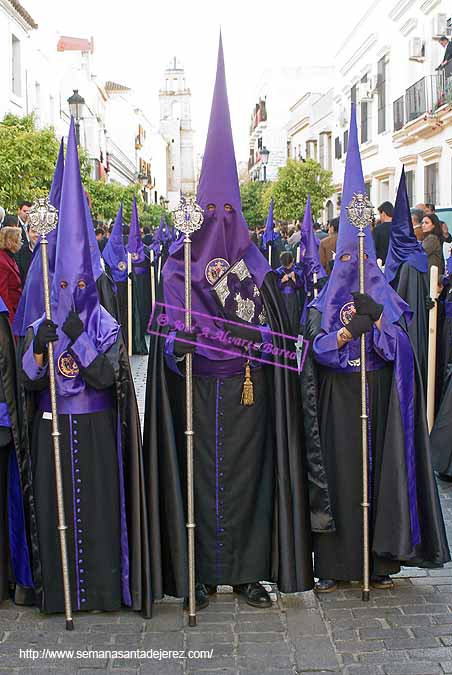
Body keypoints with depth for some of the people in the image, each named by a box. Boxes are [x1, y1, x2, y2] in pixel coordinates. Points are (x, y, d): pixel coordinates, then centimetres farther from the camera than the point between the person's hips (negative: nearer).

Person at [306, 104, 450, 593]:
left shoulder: (384, 299, 9)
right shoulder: (325, 302, 7)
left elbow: (398, 347, -1)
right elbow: (318, 347, -7)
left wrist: (373, 323, -15)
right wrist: (347, 330, -21)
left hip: (378, 398, 1)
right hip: (339, 400, -1)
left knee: (381, 469, 1)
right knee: (339, 471, -1)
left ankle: (378, 560, 11)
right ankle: (333, 563, 7)